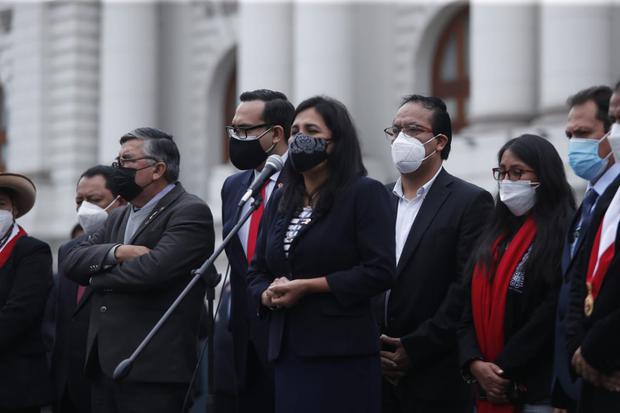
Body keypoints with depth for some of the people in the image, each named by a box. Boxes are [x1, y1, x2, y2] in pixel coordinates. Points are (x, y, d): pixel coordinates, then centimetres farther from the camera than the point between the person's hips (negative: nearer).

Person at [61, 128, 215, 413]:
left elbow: (152, 269, -20)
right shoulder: (119, 217, 21)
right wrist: (117, 252, -10)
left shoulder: (190, 212, -6)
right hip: (104, 367, 8)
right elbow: (72, 262, 10)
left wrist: (98, 279, -1)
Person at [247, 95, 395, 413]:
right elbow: (257, 272, 20)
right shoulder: (279, 201, 17)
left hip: (341, 354, -6)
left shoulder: (365, 193, -2)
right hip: (287, 352, 6)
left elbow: (379, 271, -11)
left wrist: (308, 286, -13)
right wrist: (268, 295, -3)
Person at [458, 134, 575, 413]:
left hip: (538, 390, -6)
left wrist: (505, 369, -12)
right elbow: (470, 308, 11)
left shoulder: (563, 237, -7)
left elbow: (551, 316, -14)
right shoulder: (494, 236, 16)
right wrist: (474, 363, -6)